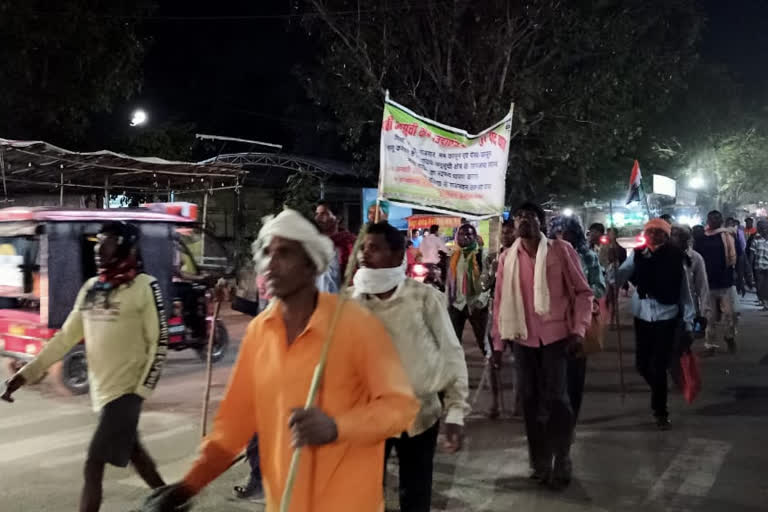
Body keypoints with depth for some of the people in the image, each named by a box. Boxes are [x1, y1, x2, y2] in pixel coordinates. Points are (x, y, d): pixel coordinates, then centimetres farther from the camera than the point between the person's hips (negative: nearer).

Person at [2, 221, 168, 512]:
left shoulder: (144, 286, -12)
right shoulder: (90, 288, 7)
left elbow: (158, 343, -9)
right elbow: (66, 336, 11)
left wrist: (142, 391, -12)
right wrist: (27, 373, 6)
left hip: (126, 390, -7)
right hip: (101, 389, 7)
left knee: (93, 465, -6)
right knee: (131, 451, 19)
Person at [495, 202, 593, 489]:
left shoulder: (560, 250, -6)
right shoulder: (507, 258, 4)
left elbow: (582, 291, -5)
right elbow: (501, 299, 8)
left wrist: (578, 330, -12)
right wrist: (499, 337, 8)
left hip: (556, 335, -3)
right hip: (523, 337, 4)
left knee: (556, 398, -1)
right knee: (530, 400, 11)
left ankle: (562, 463, 18)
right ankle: (540, 463, 26)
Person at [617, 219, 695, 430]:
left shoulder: (675, 258, -7)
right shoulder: (637, 255, -1)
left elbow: (684, 291, -4)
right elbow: (619, 276, -7)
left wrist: (688, 322, -4)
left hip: (666, 316, -3)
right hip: (642, 316, 3)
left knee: (659, 366, -2)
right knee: (642, 364, 10)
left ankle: (660, 411, 18)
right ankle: (659, 397, 41)